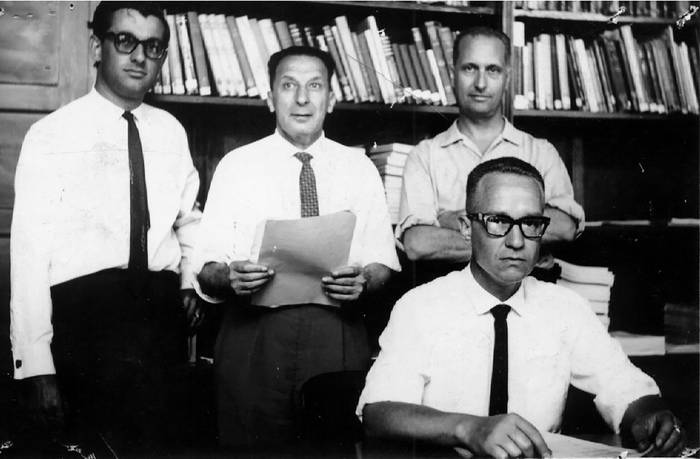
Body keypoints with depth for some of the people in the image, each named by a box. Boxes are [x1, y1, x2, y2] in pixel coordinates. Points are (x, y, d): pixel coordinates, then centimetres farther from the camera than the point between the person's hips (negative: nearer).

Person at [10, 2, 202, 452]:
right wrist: (37, 369, -13)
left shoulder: (171, 131, 10)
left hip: (162, 312, 4)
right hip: (82, 311, -4)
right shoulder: (51, 136, -2)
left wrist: (192, 280, 6)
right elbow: (29, 253, -7)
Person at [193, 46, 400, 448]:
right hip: (253, 335, -1)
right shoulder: (236, 166, 5)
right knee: (251, 445, 3)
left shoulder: (360, 169, 8)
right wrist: (228, 277, -21)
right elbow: (206, 270, 1)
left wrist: (364, 280, -15)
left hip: (337, 337, 1)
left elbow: (383, 262, 7)